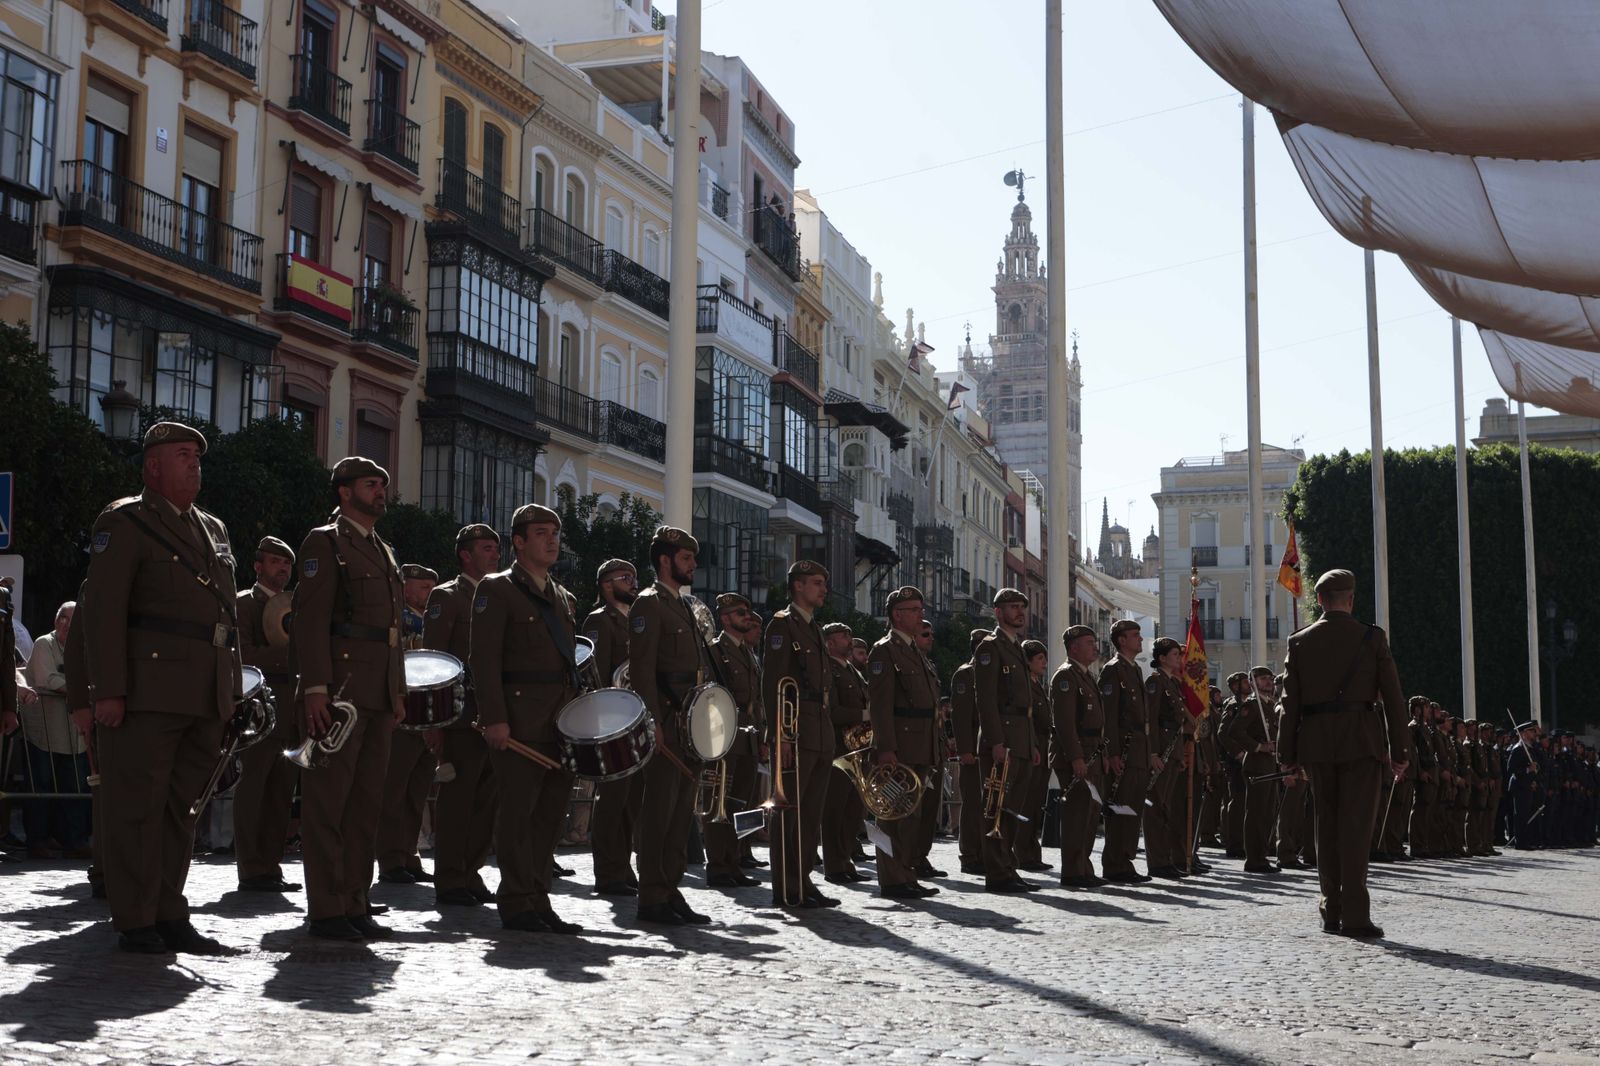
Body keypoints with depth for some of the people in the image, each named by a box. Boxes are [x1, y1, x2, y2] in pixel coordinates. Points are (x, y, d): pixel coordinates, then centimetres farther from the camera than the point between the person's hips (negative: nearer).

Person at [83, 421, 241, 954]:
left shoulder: (213, 529, 21)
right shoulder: (124, 523, -1)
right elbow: (102, 608, -9)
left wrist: (232, 689, 16)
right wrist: (108, 689, -16)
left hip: (205, 698, 7)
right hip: (148, 690, -7)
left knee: (181, 806, 11)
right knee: (136, 806, -3)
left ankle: (169, 917, 17)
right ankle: (135, 924, 2)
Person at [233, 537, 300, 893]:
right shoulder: (244, 603, 0)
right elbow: (243, 655, -13)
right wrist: (288, 654, -19)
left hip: (291, 712, 7)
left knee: (281, 793, 7)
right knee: (253, 787, -6)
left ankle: (270, 867, 11)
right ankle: (251, 870, -3)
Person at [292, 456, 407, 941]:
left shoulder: (384, 552, 23)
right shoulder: (325, 542, -2)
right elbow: (311, 619, -11)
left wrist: (398, 691, 18)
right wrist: (316, 688, -19)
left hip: (378, 697, 8)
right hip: (339, 692, -8)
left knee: (367, 802, 8)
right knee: (328, 801, -5)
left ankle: (355, 904, 14)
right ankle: (325, 910, -2)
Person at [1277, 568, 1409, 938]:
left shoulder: (1299, 643, 5)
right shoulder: (1372, 638, 0)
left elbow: (1290, 703, 5)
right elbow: (1392, 696, -1)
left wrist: (1287, 755, 9)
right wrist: (1400, 751, 4)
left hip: (1316, 743, 3)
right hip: (1361, 740, -2)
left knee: (1327, 825, 12)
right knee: (1356, 826, -4)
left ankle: (1332, 911, 15)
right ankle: (1354, 914, -10)